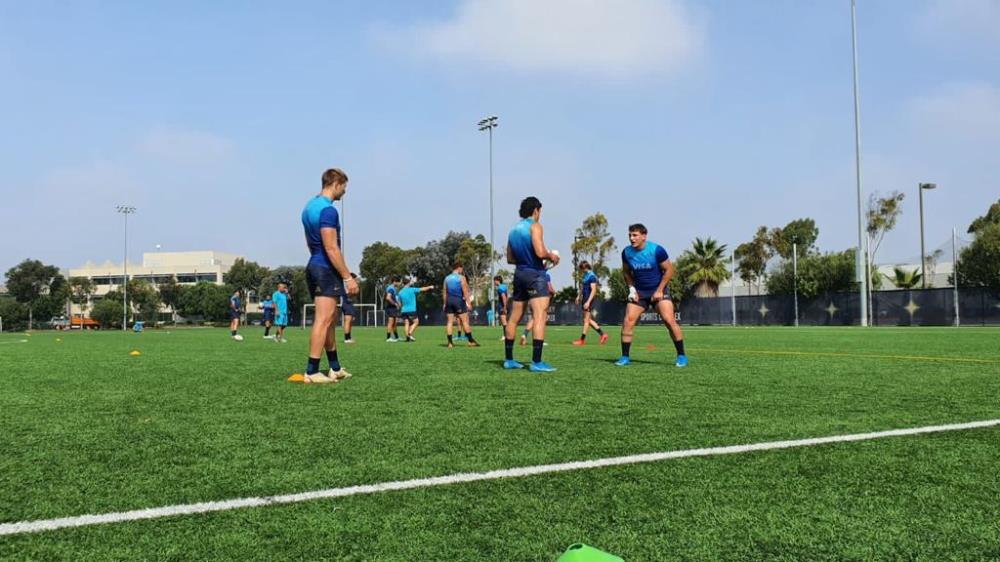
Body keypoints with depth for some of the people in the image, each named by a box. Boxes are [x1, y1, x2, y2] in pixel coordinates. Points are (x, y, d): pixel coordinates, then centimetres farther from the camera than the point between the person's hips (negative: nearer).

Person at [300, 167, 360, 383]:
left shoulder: (310, 206, 16)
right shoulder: (328, 210, -16)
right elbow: (331, 248, -21)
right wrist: (348, 277, -19)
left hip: (314, 266, 10)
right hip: (326, 269, -10)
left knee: (331, 319, 15)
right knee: (323, 320, -8)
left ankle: (335, 369, 22)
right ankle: (312, 372, -7)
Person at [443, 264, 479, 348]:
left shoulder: (447, 278, 10)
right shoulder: (461, 278, -5)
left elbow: (444, 292, 11)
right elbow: (465, 291, -11)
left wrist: (445, 303, 15)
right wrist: (468, 302, -10)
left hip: (449, 301, 5)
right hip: (459, 300, -5)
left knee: (450, 321, 5)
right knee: (465, 321, -1)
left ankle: (450, 342, 1)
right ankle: (471, 341, 1)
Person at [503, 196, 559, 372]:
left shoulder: (514, 229, 15)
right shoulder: (535, 226, -8)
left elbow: (510, 258, 18)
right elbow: (540, 252, -20)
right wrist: (551, 256, -2)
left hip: (520, 273, 8)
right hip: (535, 274, -8)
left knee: (514, 318, 12)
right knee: (540, 316, -12)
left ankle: (508, 359, 19)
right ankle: (536, 362, -20)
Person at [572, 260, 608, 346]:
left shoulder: (592, 276, -16)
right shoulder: (585, 275, 12)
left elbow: (593, 290, -20)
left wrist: (588, 302, -24)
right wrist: (579, 296, 20)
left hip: (589, 300, -10)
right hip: (584, 299, 10)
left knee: (586, 320, -2)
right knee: (589, 320, 13)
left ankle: (582, 340, 3)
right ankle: (602, 334, 18)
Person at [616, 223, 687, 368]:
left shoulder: (657, 250, -16)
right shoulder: (626, 252, -5)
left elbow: (669, 270, -9)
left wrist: (659, 290, -13)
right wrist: (631, 288, -2)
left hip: (658, 290, -3)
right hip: (639, 292, 3)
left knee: (669, 320, -17)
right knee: (628, 321, -10)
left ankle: (681, 356, -4)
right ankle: (625, 357, 2)